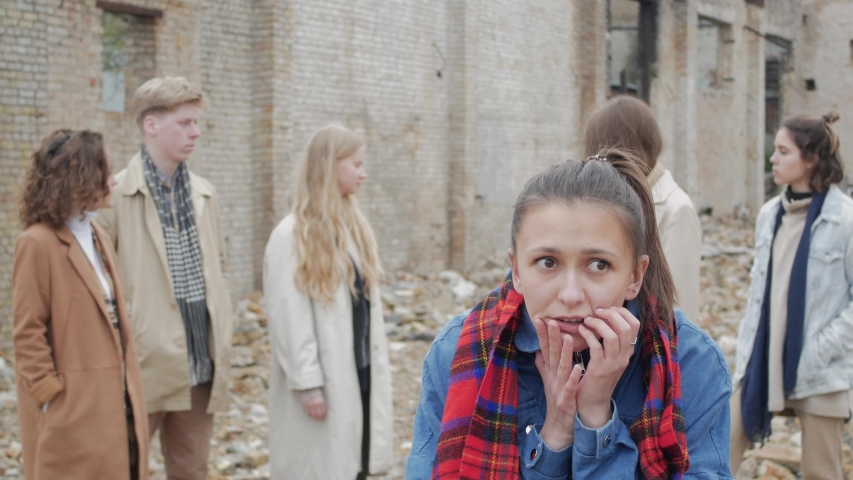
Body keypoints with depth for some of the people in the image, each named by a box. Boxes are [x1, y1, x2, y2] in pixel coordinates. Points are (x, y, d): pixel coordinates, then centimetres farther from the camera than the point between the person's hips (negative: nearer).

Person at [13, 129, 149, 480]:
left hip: (114, 403, 8)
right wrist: (51, 396, -14)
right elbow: (28, 335, -14)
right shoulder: (38, 243, -13)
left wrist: (130, 393, 10)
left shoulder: (99, 238, 13)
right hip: (74, 411, -8)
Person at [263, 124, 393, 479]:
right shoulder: (292, 235, -13)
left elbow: (368, 302, 12)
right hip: (322, 381, -7)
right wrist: (308, 383, -18)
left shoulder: (355, 227, 10)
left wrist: (377, 370, 10)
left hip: (360, 373, 7)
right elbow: (289, 319, -15)